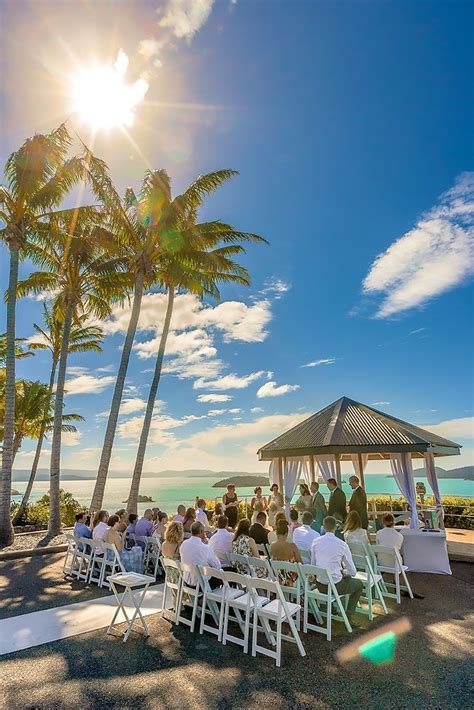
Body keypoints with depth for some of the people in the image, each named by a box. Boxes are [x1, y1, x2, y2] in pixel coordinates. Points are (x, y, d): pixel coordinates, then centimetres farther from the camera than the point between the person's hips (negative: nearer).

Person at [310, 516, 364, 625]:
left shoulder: (315, 542, -5)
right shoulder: (342, 544, -14)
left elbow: (313, 565, 6)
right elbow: (353, 572, -5)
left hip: (319, 585, 4)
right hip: (335, 586, -4)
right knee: (359, 584, 23)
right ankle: (349, 615, 17)